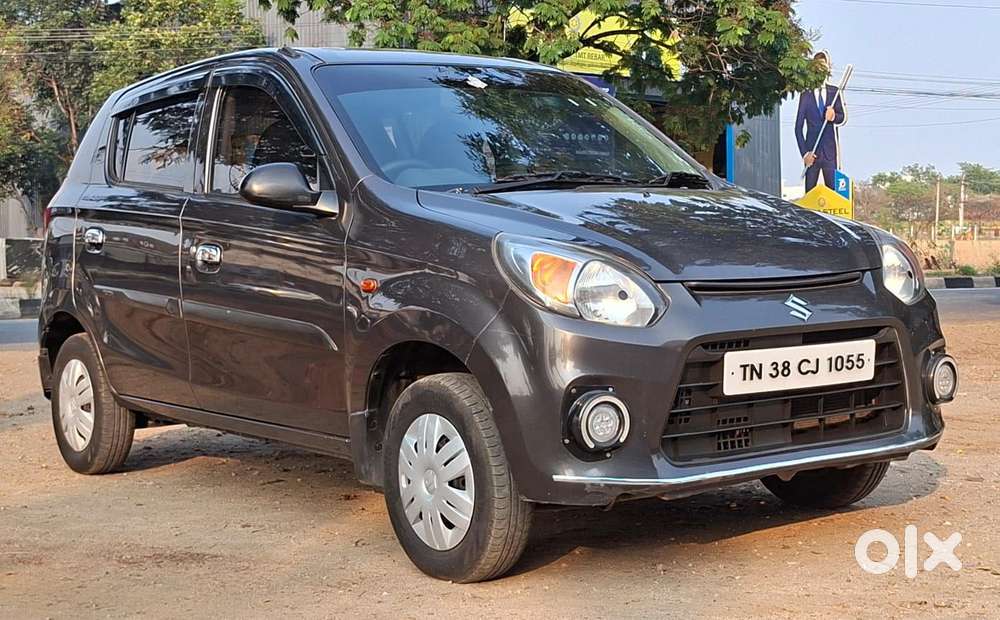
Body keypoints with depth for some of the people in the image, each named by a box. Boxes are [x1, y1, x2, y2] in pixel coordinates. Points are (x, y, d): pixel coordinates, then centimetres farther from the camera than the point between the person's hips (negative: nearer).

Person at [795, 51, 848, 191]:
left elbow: (843, 118, 4)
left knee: (833, 190, -5)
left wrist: (834, 116, -21)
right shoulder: (806, 95, 8)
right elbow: (798, 127, 6)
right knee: (810, 194, -4)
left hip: (831, 153, 1)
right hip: (811, 152, 0)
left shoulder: (835, 92, 11)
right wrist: (804, 153, -5)